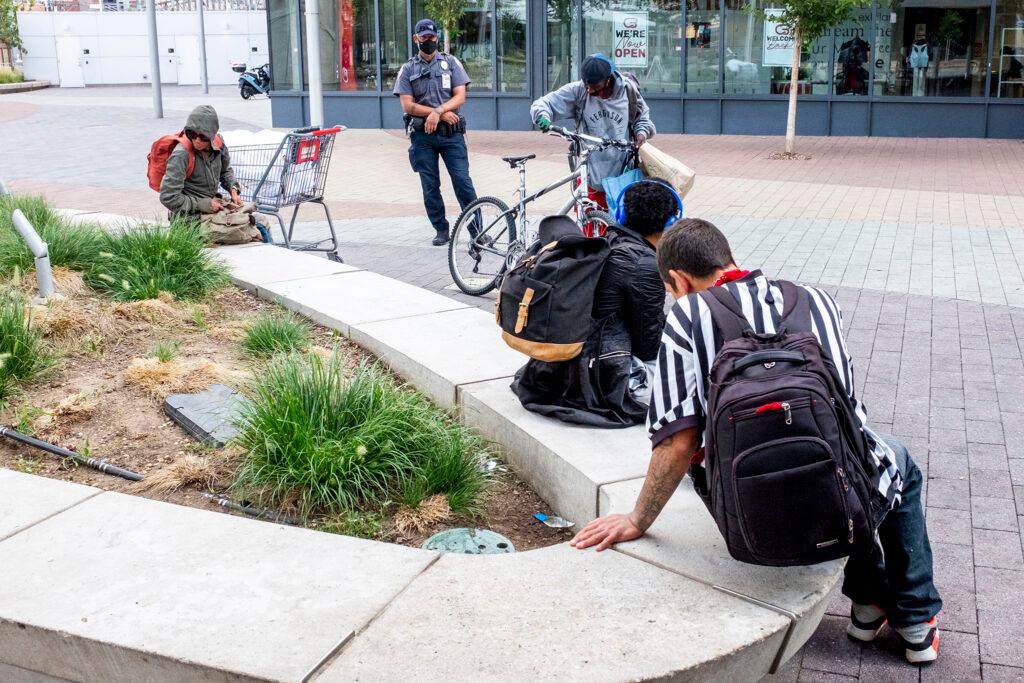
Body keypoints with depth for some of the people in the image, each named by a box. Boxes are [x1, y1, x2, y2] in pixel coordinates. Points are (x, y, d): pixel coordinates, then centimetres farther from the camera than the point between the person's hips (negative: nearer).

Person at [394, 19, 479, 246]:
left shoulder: (451, 63, 8)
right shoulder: (408, 69, 8)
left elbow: (460, 97, -2)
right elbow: (408, 106, -2)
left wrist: (437, 111, -17)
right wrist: (442, 113, -10)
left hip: (451, 133, -1)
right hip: (422, 135, 1)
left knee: (462, 181, -8)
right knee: (430, 186, 4)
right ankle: (441, 230, 15)